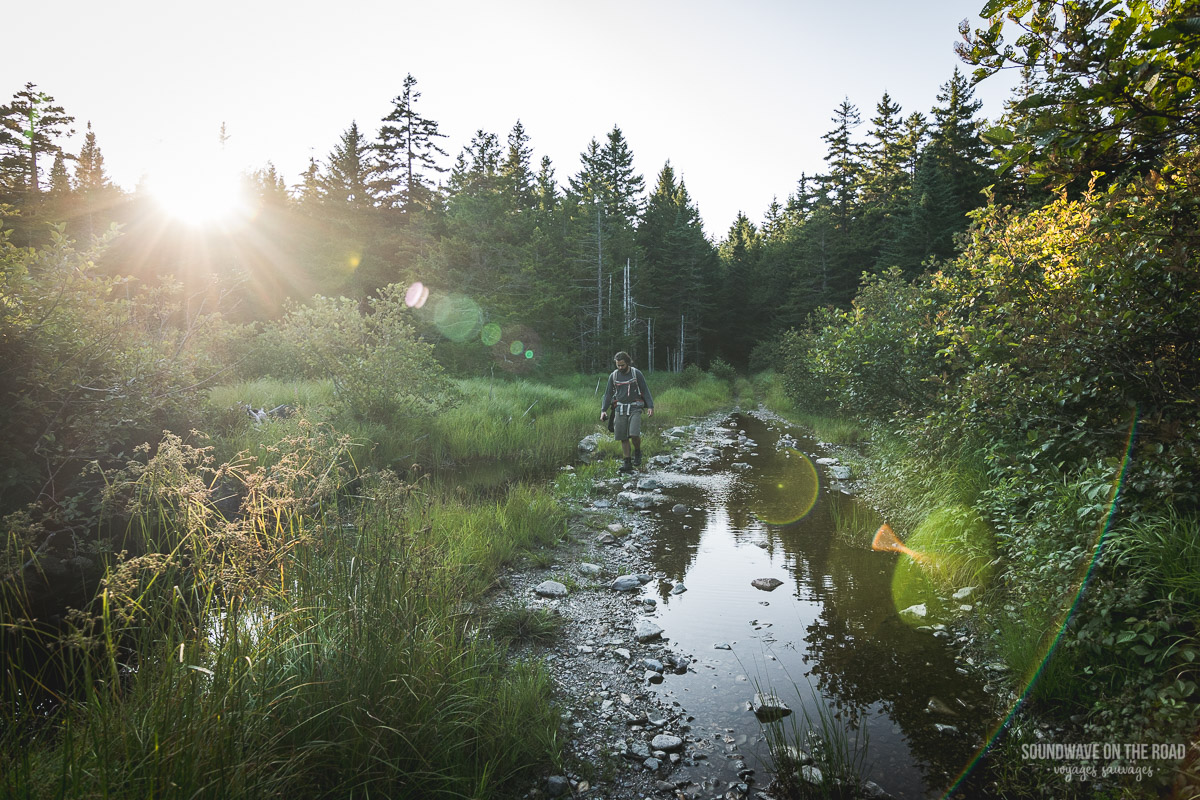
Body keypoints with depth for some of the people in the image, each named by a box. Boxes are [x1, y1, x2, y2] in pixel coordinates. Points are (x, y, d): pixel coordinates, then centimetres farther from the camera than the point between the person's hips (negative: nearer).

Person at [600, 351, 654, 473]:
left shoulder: (636, 373, -3)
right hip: (620, 409, 3)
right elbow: (608, 394, 10)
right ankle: (628, 462, 8)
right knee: (623, 438, 1)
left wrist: (650, 406, -11)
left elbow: (645, 391, -1)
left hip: (634, 408, -3)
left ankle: (637, 452, 11)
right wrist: (603, 410, 2)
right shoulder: (613, 375, 6)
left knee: (634, 434, -18)